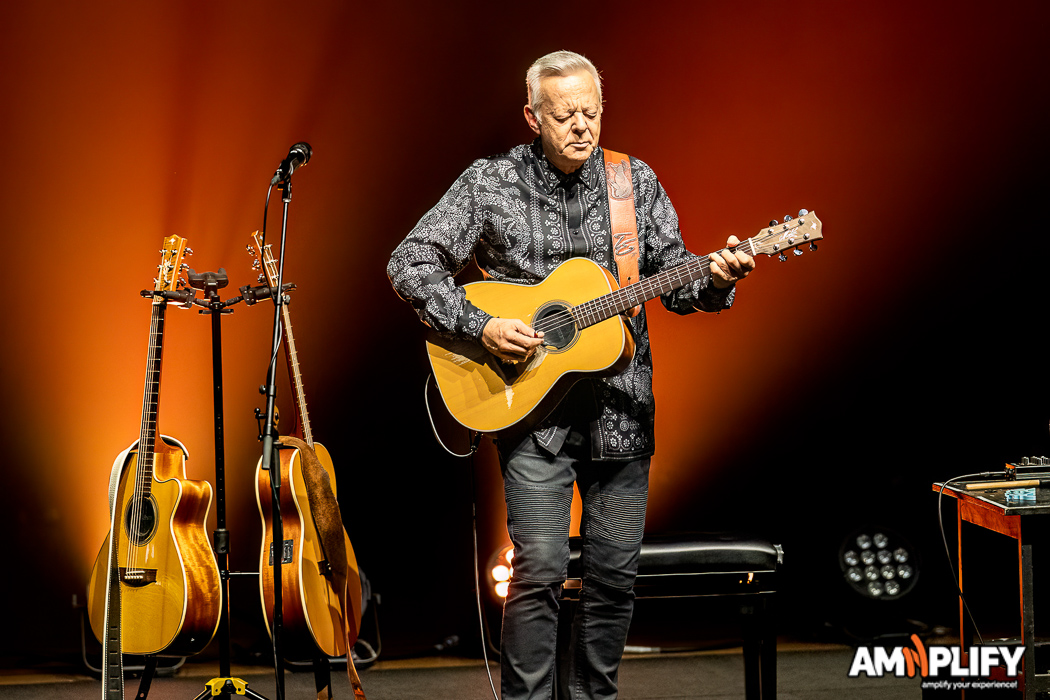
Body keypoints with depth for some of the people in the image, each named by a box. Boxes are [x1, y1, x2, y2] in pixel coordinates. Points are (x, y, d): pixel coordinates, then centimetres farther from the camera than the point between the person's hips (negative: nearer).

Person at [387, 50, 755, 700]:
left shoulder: (636, 181, 5)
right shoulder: (491, 183, -3)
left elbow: (673, 276, 6)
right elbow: (411, 263, -3)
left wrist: (715, 282, -16)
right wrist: (479, 326, -15)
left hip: (620, 405, 3)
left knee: (616, 572, 5)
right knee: (541, 565, -13)